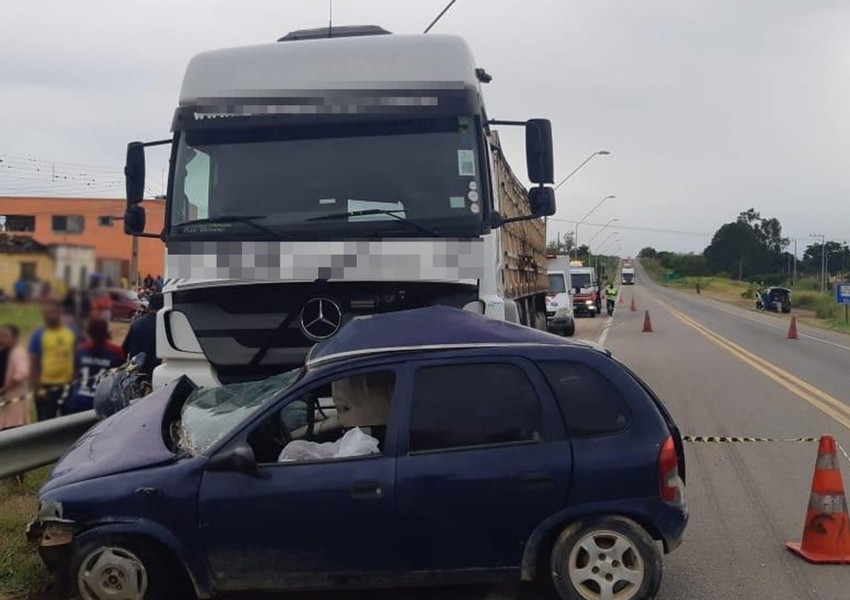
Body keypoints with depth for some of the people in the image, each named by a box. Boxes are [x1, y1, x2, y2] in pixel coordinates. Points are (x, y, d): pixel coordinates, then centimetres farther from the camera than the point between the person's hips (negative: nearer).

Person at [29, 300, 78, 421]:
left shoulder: (71, 333, 5)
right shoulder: (38, 335, -5)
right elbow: (34, 364, -5)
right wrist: (38, 389, -11)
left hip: (67, 386, 4)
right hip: (46, 386, -4)